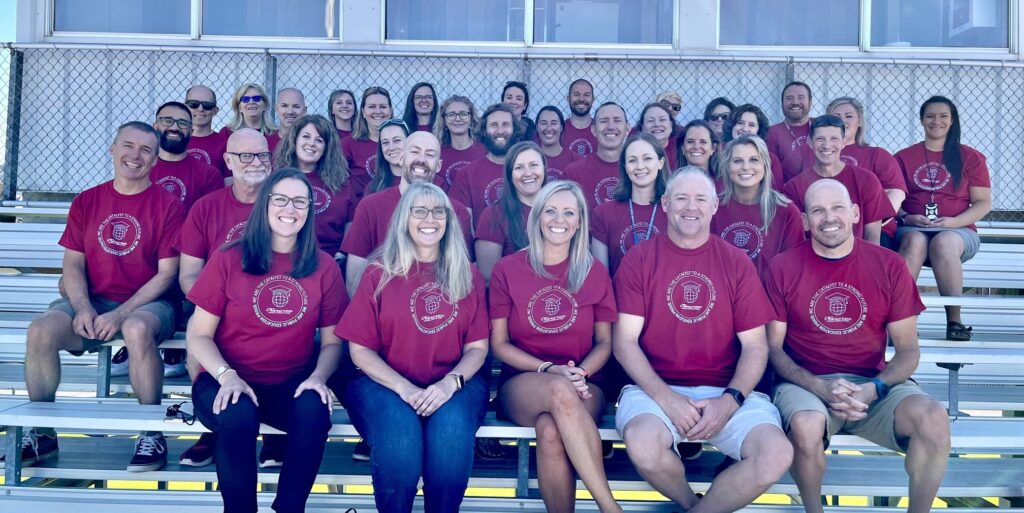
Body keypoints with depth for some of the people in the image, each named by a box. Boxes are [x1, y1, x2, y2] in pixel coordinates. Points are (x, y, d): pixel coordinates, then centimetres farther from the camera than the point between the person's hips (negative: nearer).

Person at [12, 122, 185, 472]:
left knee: (137, 330, -38)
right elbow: (73, 264, 7)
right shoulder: (85, 202, 11)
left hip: (147, 303, -4)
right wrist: (83, 308, -13)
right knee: (41, 330, -25)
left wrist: (121, 314, -17)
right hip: (93, 302, 4)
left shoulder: (168, 205, -1)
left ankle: (152, 434, -20)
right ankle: (42, 434, -5)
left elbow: (167, 273, -6)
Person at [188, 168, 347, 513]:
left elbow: (332, 341, 7)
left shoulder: (324, 266, 4)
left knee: (315, 411, -32)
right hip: (229, 381, -1)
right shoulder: (228, 259, 0)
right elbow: (198, 335, 0)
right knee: (238, 415, -34)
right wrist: (227, 376, -18)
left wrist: (318, 377, -13)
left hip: (292, 384, 1)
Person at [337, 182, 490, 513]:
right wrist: (404, 388, -14)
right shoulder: (380, 272, 4)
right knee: (399, 433, -33)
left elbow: (477, 347, 5)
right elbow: (360, 350, 0)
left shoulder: (467, 275, 9)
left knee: (451, 427, -32)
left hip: (453, 383, 1)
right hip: (386, 382, -1)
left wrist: (450, 382, -15)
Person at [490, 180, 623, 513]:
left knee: (551, 431, -36)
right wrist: (549, 369, -12)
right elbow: (499, 343, 4)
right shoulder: (507, 270, 4)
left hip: (583, 390, 1)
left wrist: (580, 373, -12)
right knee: (560, 391, -38)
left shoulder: (595, 272, 6)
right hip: (523, 387, 0)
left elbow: (604, 343, 10)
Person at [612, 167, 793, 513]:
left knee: (777, 454, -25)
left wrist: (730, 400, -12)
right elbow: (624, 341, -2)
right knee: (642, 443, -34)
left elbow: (755, 345, 5)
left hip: (726, 393, 2)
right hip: (655, 389, -1)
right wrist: (664, 396, -15)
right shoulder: (639, 260, 4)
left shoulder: (737, 263, 8)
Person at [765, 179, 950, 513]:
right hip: (806, 384, -2)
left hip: (874, 384, 2)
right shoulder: (783, 268, -1)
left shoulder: (889, 266, 3)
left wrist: (873, 389, -15)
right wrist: (821, 389, -17)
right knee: (806, 425, -35)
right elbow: (773, 347, -1)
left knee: (933, 419, -27)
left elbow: (908, 349, 4)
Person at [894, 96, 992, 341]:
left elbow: (984, 203, 7)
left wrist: (953, 222, -9)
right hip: (912, 230, 1)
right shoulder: (903, 157, 14)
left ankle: (955, 321, -29)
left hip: (958, 232, -1)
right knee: (915, 240, -36)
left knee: (944, 242, -37)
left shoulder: (971, 157, 11)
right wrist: (906, 218, -10)